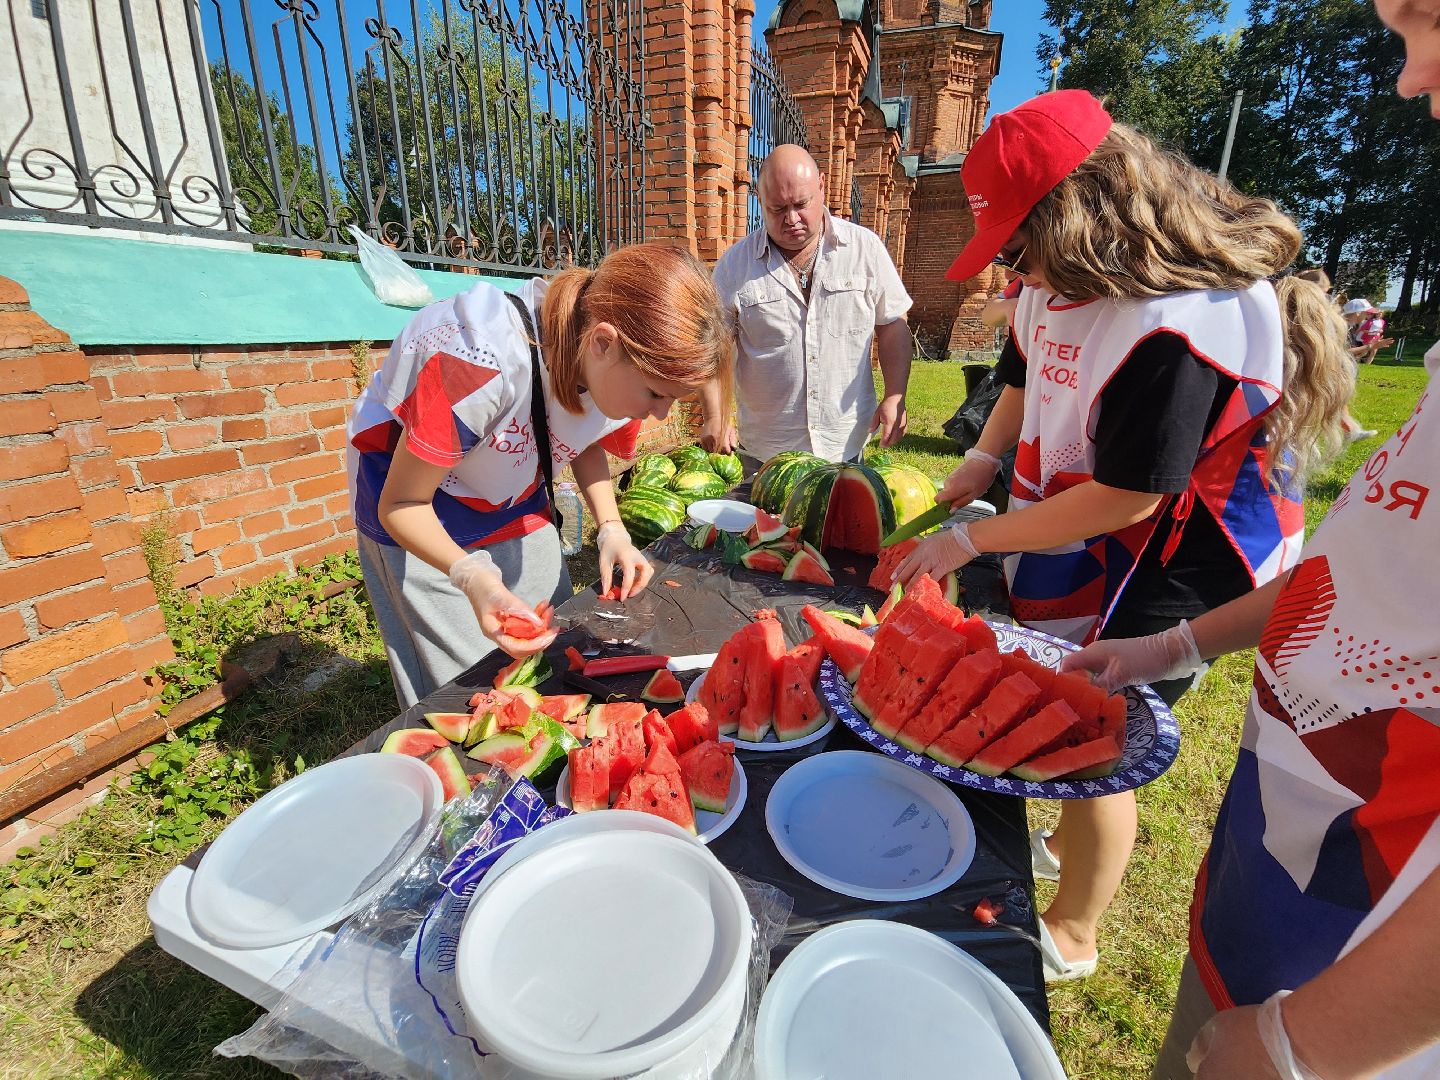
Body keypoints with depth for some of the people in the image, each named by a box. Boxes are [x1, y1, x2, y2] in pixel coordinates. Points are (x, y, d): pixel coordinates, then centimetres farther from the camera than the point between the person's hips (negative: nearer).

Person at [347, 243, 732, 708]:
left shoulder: (618, 366, -17)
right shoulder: (482, 364, -37)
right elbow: (401, 504, -24)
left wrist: (611, 529, -12)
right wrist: (472, 578, -42)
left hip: (517, 503, 6)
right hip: (424, 524, -5)